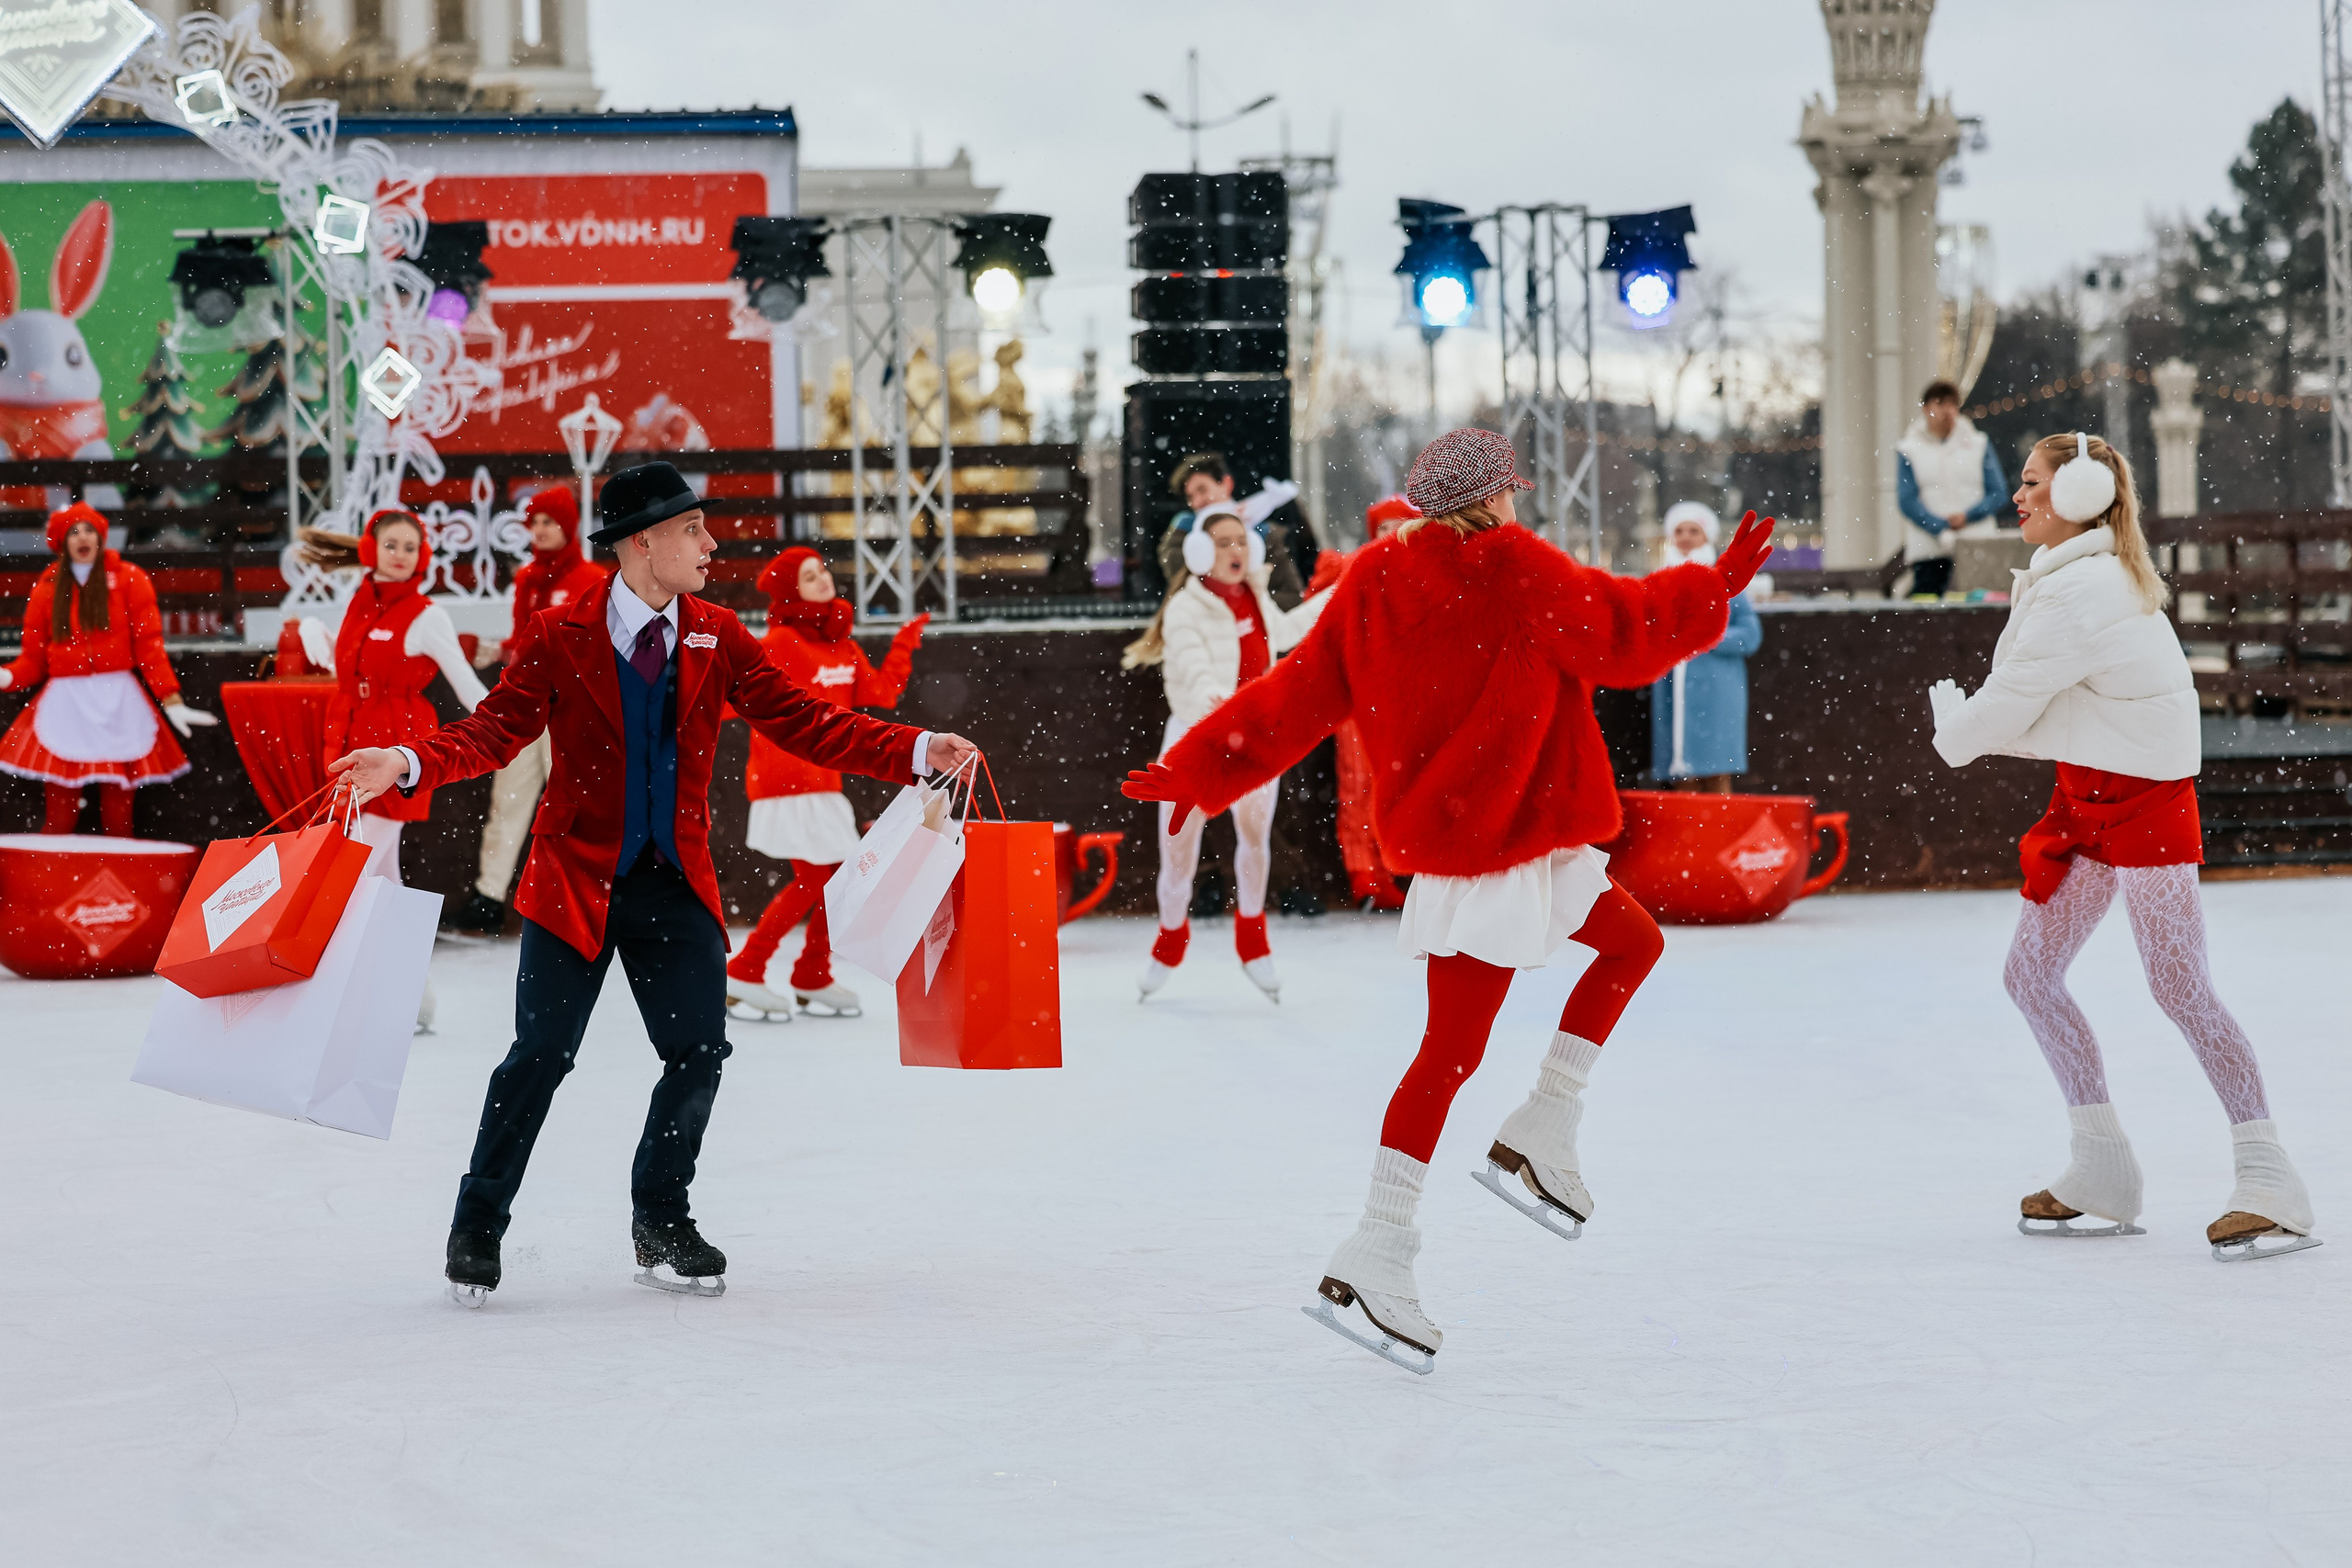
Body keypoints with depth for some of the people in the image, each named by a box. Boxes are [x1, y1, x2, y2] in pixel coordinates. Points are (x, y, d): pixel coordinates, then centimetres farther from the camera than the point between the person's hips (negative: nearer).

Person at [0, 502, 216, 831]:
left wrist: (172, 702, -7)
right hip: (65, 705, 1)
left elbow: (149, 645, 1)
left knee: (117, 815, -3)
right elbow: (33, 659, 9)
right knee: (58, 816, -6)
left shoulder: (129, 579, 7)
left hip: (118, 704, -1)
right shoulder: (47, 588, 11)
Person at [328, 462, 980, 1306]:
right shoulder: (561, 636, -6)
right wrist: (406, 763, -30)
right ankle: (477, 1228, 11)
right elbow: (494, 730, -12)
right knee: (541, 1055, -6)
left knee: (698, 1052, -3)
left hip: (676, 882, 3)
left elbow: (802, 723, 3)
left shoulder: (717, 637, 4)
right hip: (577, 876, -3)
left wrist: (917, 752, -8)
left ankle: (661, 1224, 18)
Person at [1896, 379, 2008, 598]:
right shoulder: (1909, 449, 8)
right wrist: (1942, 528, -14)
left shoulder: (1979, 444, 12)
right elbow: (1907, 500, -1)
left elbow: (1998, 492, 8)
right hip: (1929, 551, -1)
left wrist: (1967, 516, -10)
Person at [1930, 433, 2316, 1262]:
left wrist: (1952, 719, 5)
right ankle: (2104, 1173, 15)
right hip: (2086, 793, 10)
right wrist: (1971, 720, -2)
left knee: (2179, 985, -10)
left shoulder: (2078, 592, -22)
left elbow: (2004, 708, -16)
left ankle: (2269, 1183, -5)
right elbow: (2034, 711, 13)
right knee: (2030, 976, 8)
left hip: (2142, 796, -10)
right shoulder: (2076, 574, 10)